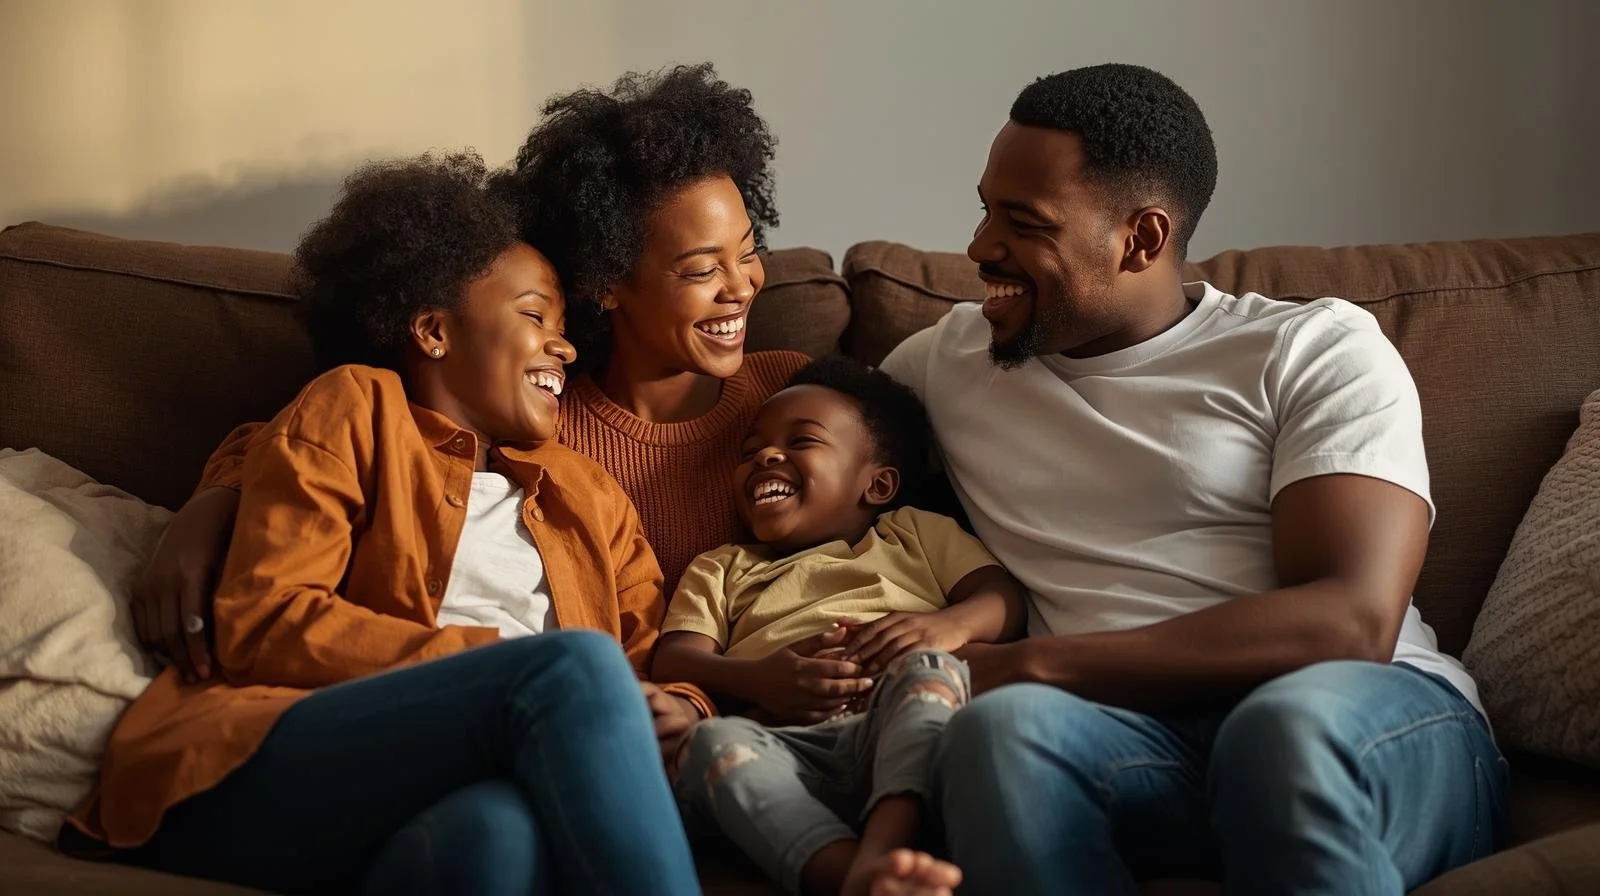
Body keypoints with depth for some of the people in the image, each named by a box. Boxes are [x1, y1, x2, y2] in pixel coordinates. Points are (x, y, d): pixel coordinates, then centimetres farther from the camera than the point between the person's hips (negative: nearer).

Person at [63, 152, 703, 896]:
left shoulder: (587, 493, 31)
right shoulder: (354, 409, 15)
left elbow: (663, 664, 23)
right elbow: (262, 622, 0)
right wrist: (501, 664, -10)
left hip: (456, 804, 3)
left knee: (505, 826, -39)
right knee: (573, 664, -32)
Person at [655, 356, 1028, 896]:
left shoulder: (916, 533, 33)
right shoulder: (720, 571, 35)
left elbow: (1006, 598, 17)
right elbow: (673, 659, 16)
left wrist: (950, 625, -9)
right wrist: (754, 679, -7)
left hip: (898, 732, 0)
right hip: (786, 745, 0)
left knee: (928, 666, -31)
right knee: (713, 740, -31)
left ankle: (881, 848, -55)